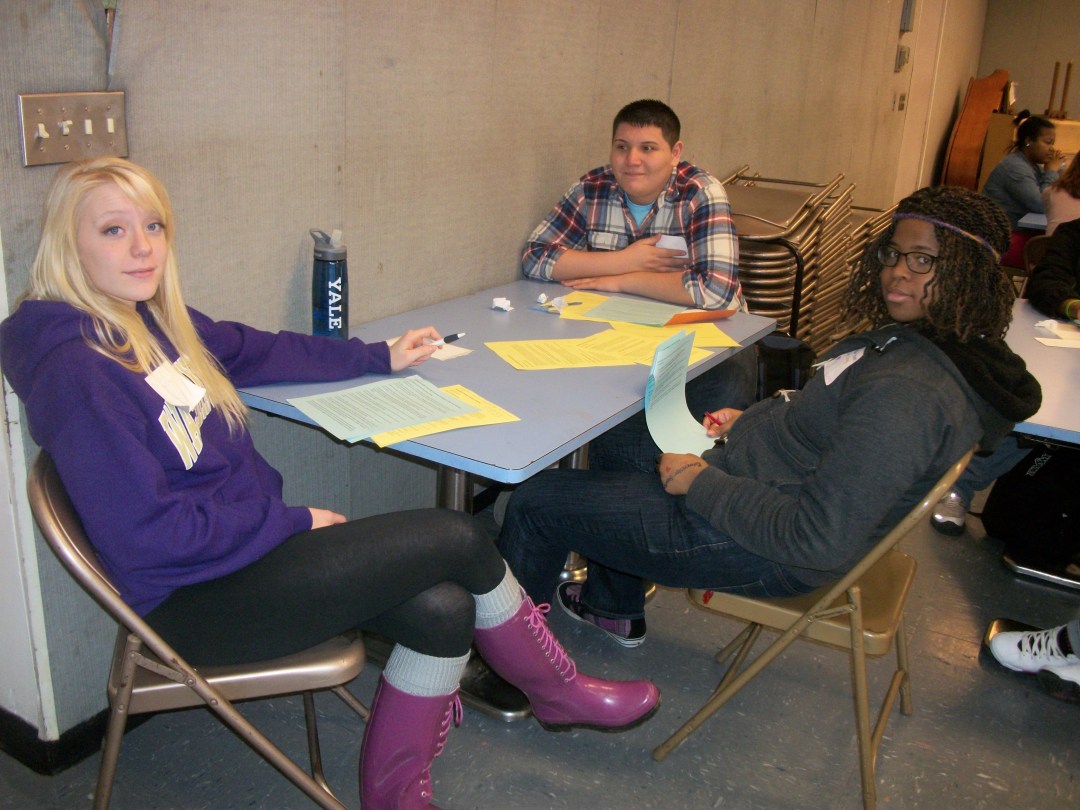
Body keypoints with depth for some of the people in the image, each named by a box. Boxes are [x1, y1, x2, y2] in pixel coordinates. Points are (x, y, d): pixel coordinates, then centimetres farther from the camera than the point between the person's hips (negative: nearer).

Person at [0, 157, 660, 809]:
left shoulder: (154, 321, 6)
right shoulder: (77, 372, -21)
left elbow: (253, 350, 23)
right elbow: (147, 536, -24)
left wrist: (381, 357, 26)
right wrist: (296, 522, -15)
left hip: (247, 543, 8)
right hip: (190, 603, -8)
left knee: (444, 610, -9)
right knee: (458, 538, -10)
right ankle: (560, 693, 16)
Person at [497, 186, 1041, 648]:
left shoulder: (905, 397, -32)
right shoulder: (917, 339, -2)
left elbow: (817, 542, -32)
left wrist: (702, 484, -23)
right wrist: (751, 421, 7)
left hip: (771, 552, -10)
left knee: (537, 502, -3)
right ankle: (614, 607, 44)